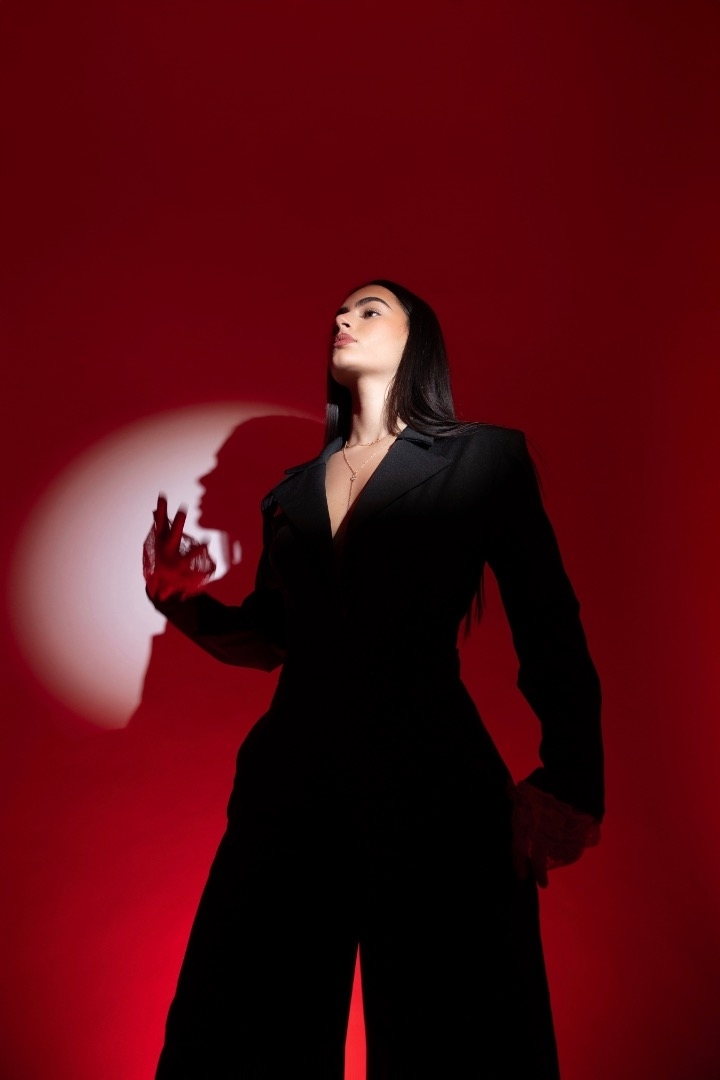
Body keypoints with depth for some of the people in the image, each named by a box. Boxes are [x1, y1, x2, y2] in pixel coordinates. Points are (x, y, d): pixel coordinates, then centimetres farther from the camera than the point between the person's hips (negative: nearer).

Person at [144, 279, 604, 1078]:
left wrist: (571, 779, -13)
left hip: (436, 789, -3)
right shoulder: (291, 493, 17)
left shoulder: (486, 459, 4)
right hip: (292, 784, 4)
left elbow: (551, 632, -2)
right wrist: (183, 599, 3)